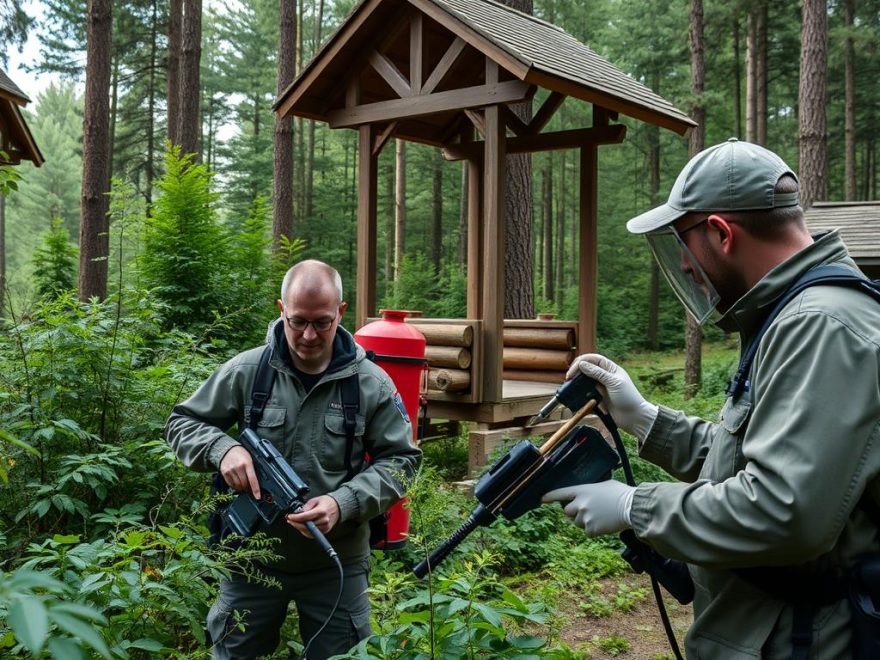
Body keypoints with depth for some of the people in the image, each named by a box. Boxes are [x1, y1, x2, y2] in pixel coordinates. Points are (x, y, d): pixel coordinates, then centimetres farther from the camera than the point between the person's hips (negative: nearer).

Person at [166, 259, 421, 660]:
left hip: (337, 563, 0)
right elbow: (182, 423, 3)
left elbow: (400, 460, -4)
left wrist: (344, 503, -19)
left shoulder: (372, 384, -7)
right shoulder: (246, 371, -6)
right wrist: (222, 448, -18)